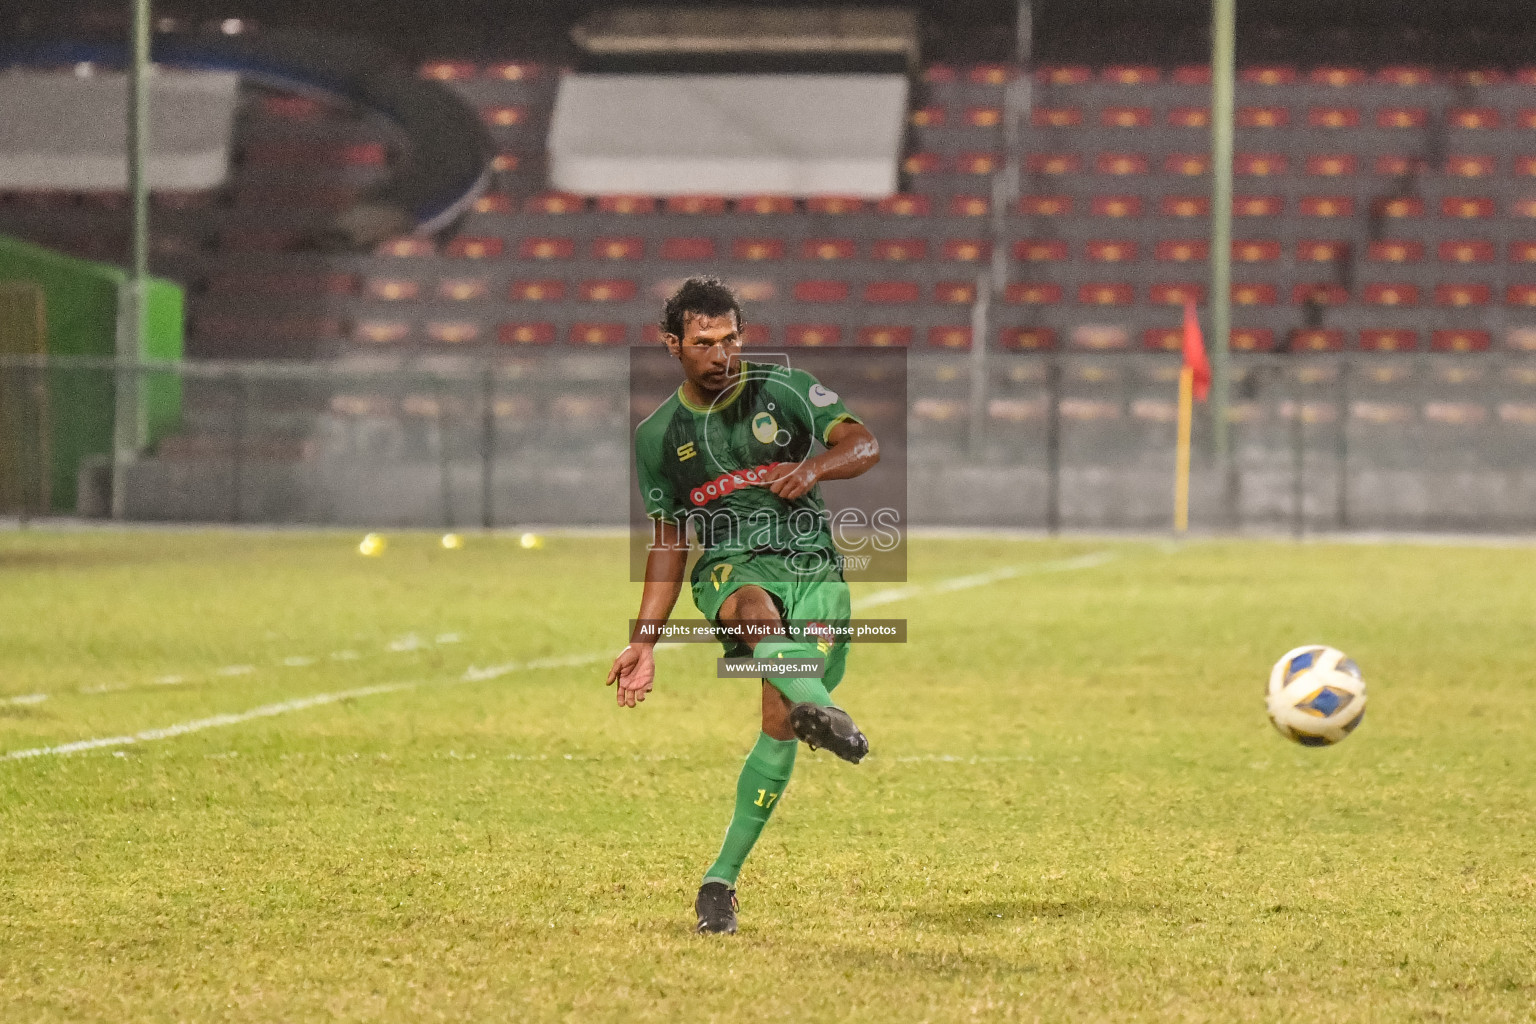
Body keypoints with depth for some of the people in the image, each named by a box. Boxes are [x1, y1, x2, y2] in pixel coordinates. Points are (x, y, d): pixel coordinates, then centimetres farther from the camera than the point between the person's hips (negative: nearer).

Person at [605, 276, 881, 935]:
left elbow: (864, 444, 0)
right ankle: (819, 709, -69)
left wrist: (813, 467, -22)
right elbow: (668, 541, 20)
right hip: (730, 566, 0)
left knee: (780, 720, -15)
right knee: (758, 608, -39)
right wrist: (644, 643, 14)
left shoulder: (785, 390, 8)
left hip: (813, 566, 0)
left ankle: (722, 879, -5)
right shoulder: (658, 436, 13)